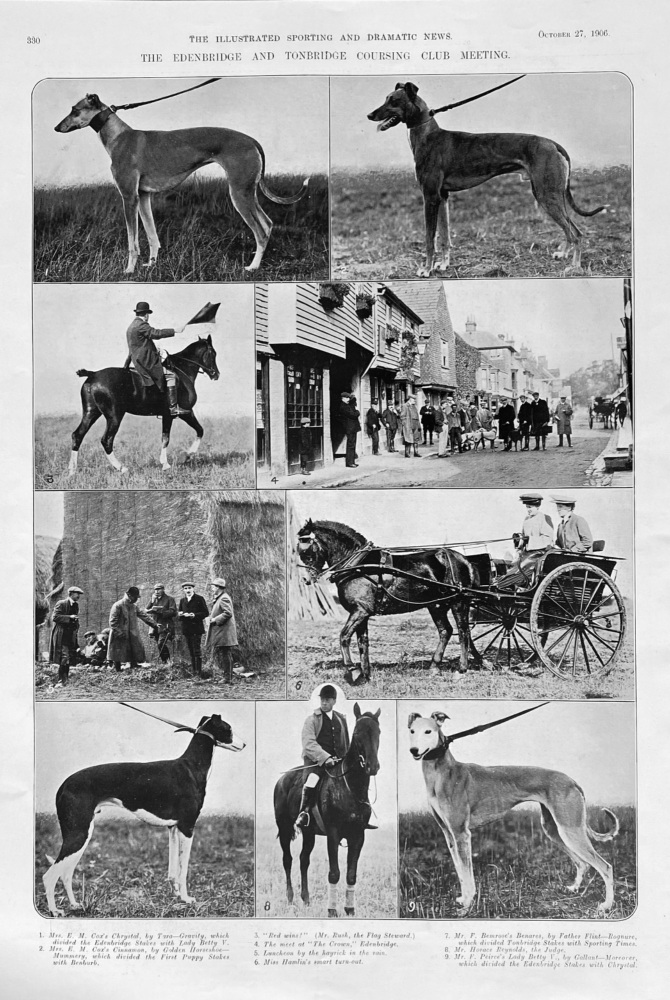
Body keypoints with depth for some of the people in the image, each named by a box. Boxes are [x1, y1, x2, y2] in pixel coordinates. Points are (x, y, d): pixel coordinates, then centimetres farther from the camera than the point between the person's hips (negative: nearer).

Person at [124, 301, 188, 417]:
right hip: (146, 362, -11)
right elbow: (156, 333, -22)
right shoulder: (141, 325, -11)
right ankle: (173, 407, -23)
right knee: (170, 375, -16)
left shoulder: (131, 327, 21)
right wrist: (175, 330, -19)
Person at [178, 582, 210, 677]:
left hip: (196, 628, -5)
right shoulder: (182, 600, 15)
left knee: (197, 651, -7)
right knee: (191, 652, 8)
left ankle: (199, 673, -6)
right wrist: (181, 614, -8)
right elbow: (178, 613, 15)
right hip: (186, 629, 5)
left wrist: (195, 615, -17)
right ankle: (194, 672, 13)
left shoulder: (199, 599, -1)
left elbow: (206, 613, -4)